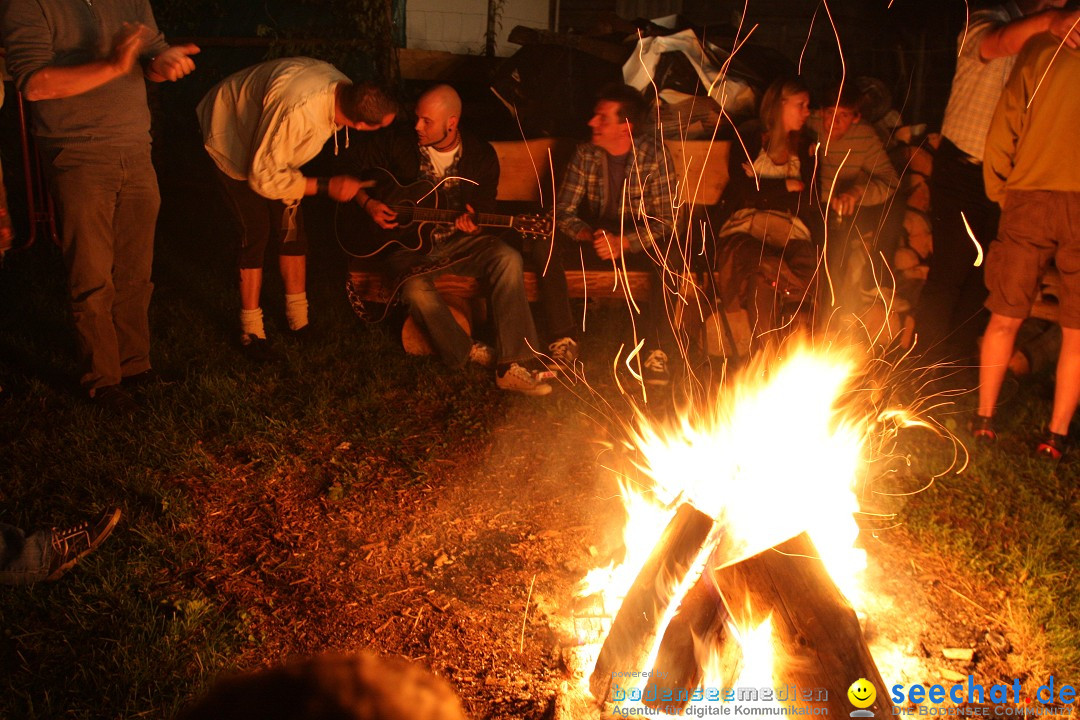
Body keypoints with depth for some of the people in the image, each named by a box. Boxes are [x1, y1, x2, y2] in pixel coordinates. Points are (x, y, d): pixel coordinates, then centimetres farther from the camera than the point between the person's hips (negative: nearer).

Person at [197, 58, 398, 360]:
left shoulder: (347, 91, -22)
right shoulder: (296, 111, -45)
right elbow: (262, 178, -34)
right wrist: (327, 186, -32)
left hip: (271, 147, 7)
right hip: (233, 139, -7)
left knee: (291, 227, 2)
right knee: (256, 233, -11)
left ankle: (298, 316, 16)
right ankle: (251, 328, 2)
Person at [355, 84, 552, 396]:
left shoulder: (481, 155, 0)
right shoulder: (400, 145, -1)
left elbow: (484, 207, 5)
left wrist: (472, 221, -19)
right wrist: (369, 204, -9)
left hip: (459, 241, 1)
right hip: (409, 242, -1)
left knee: (508, 259, -29)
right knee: (416, 291, -35)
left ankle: (512, 365, -31)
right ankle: (467, 353, -9)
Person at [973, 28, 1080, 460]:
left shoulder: (1041, 48, 6)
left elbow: (1005, 129, 3)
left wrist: (999, 192, 13)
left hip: (1029, 198, 1)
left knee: (1005, 317, 11)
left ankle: (984, 419, 17)